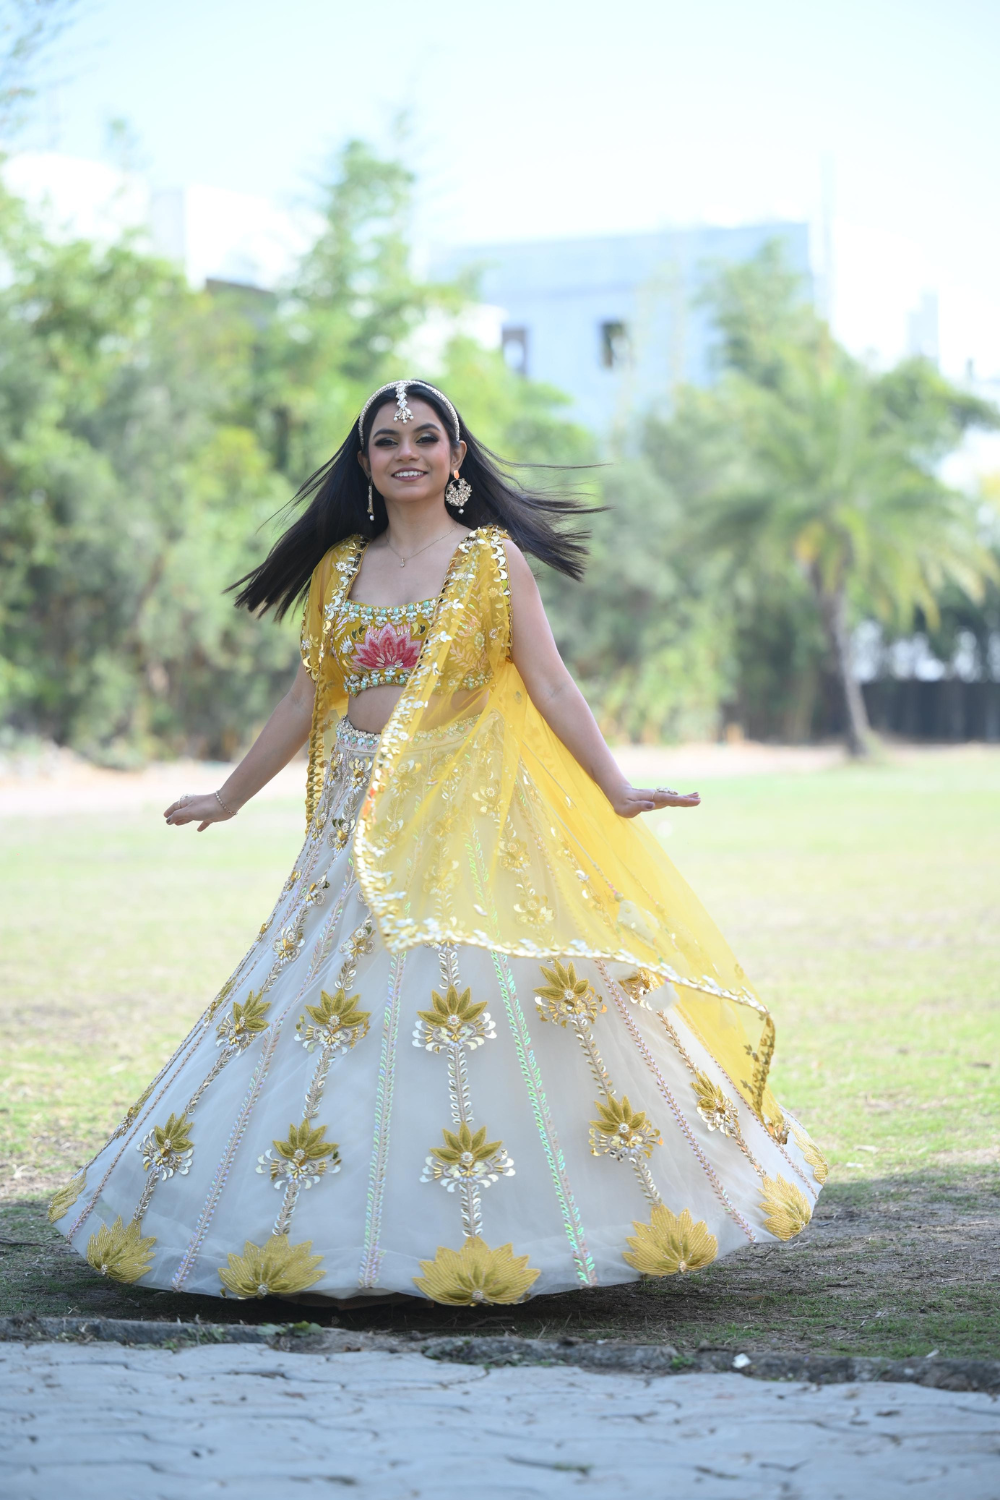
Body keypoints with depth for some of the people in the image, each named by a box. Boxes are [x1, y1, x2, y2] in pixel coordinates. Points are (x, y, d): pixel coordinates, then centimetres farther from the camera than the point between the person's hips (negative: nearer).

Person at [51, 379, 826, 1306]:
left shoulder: (492, 557, 2)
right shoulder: (339, 569, 13)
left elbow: (549, 683, -2)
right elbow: (307, 700, 19)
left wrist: (616, 791, -11)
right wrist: (227, 797, 23)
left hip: (470, 812, -4)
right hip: (364, 819, 4)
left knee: (479, 1004, -12)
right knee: (332, 1009, 0)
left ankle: (493, 1239, -5)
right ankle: (347, 1236, 7)